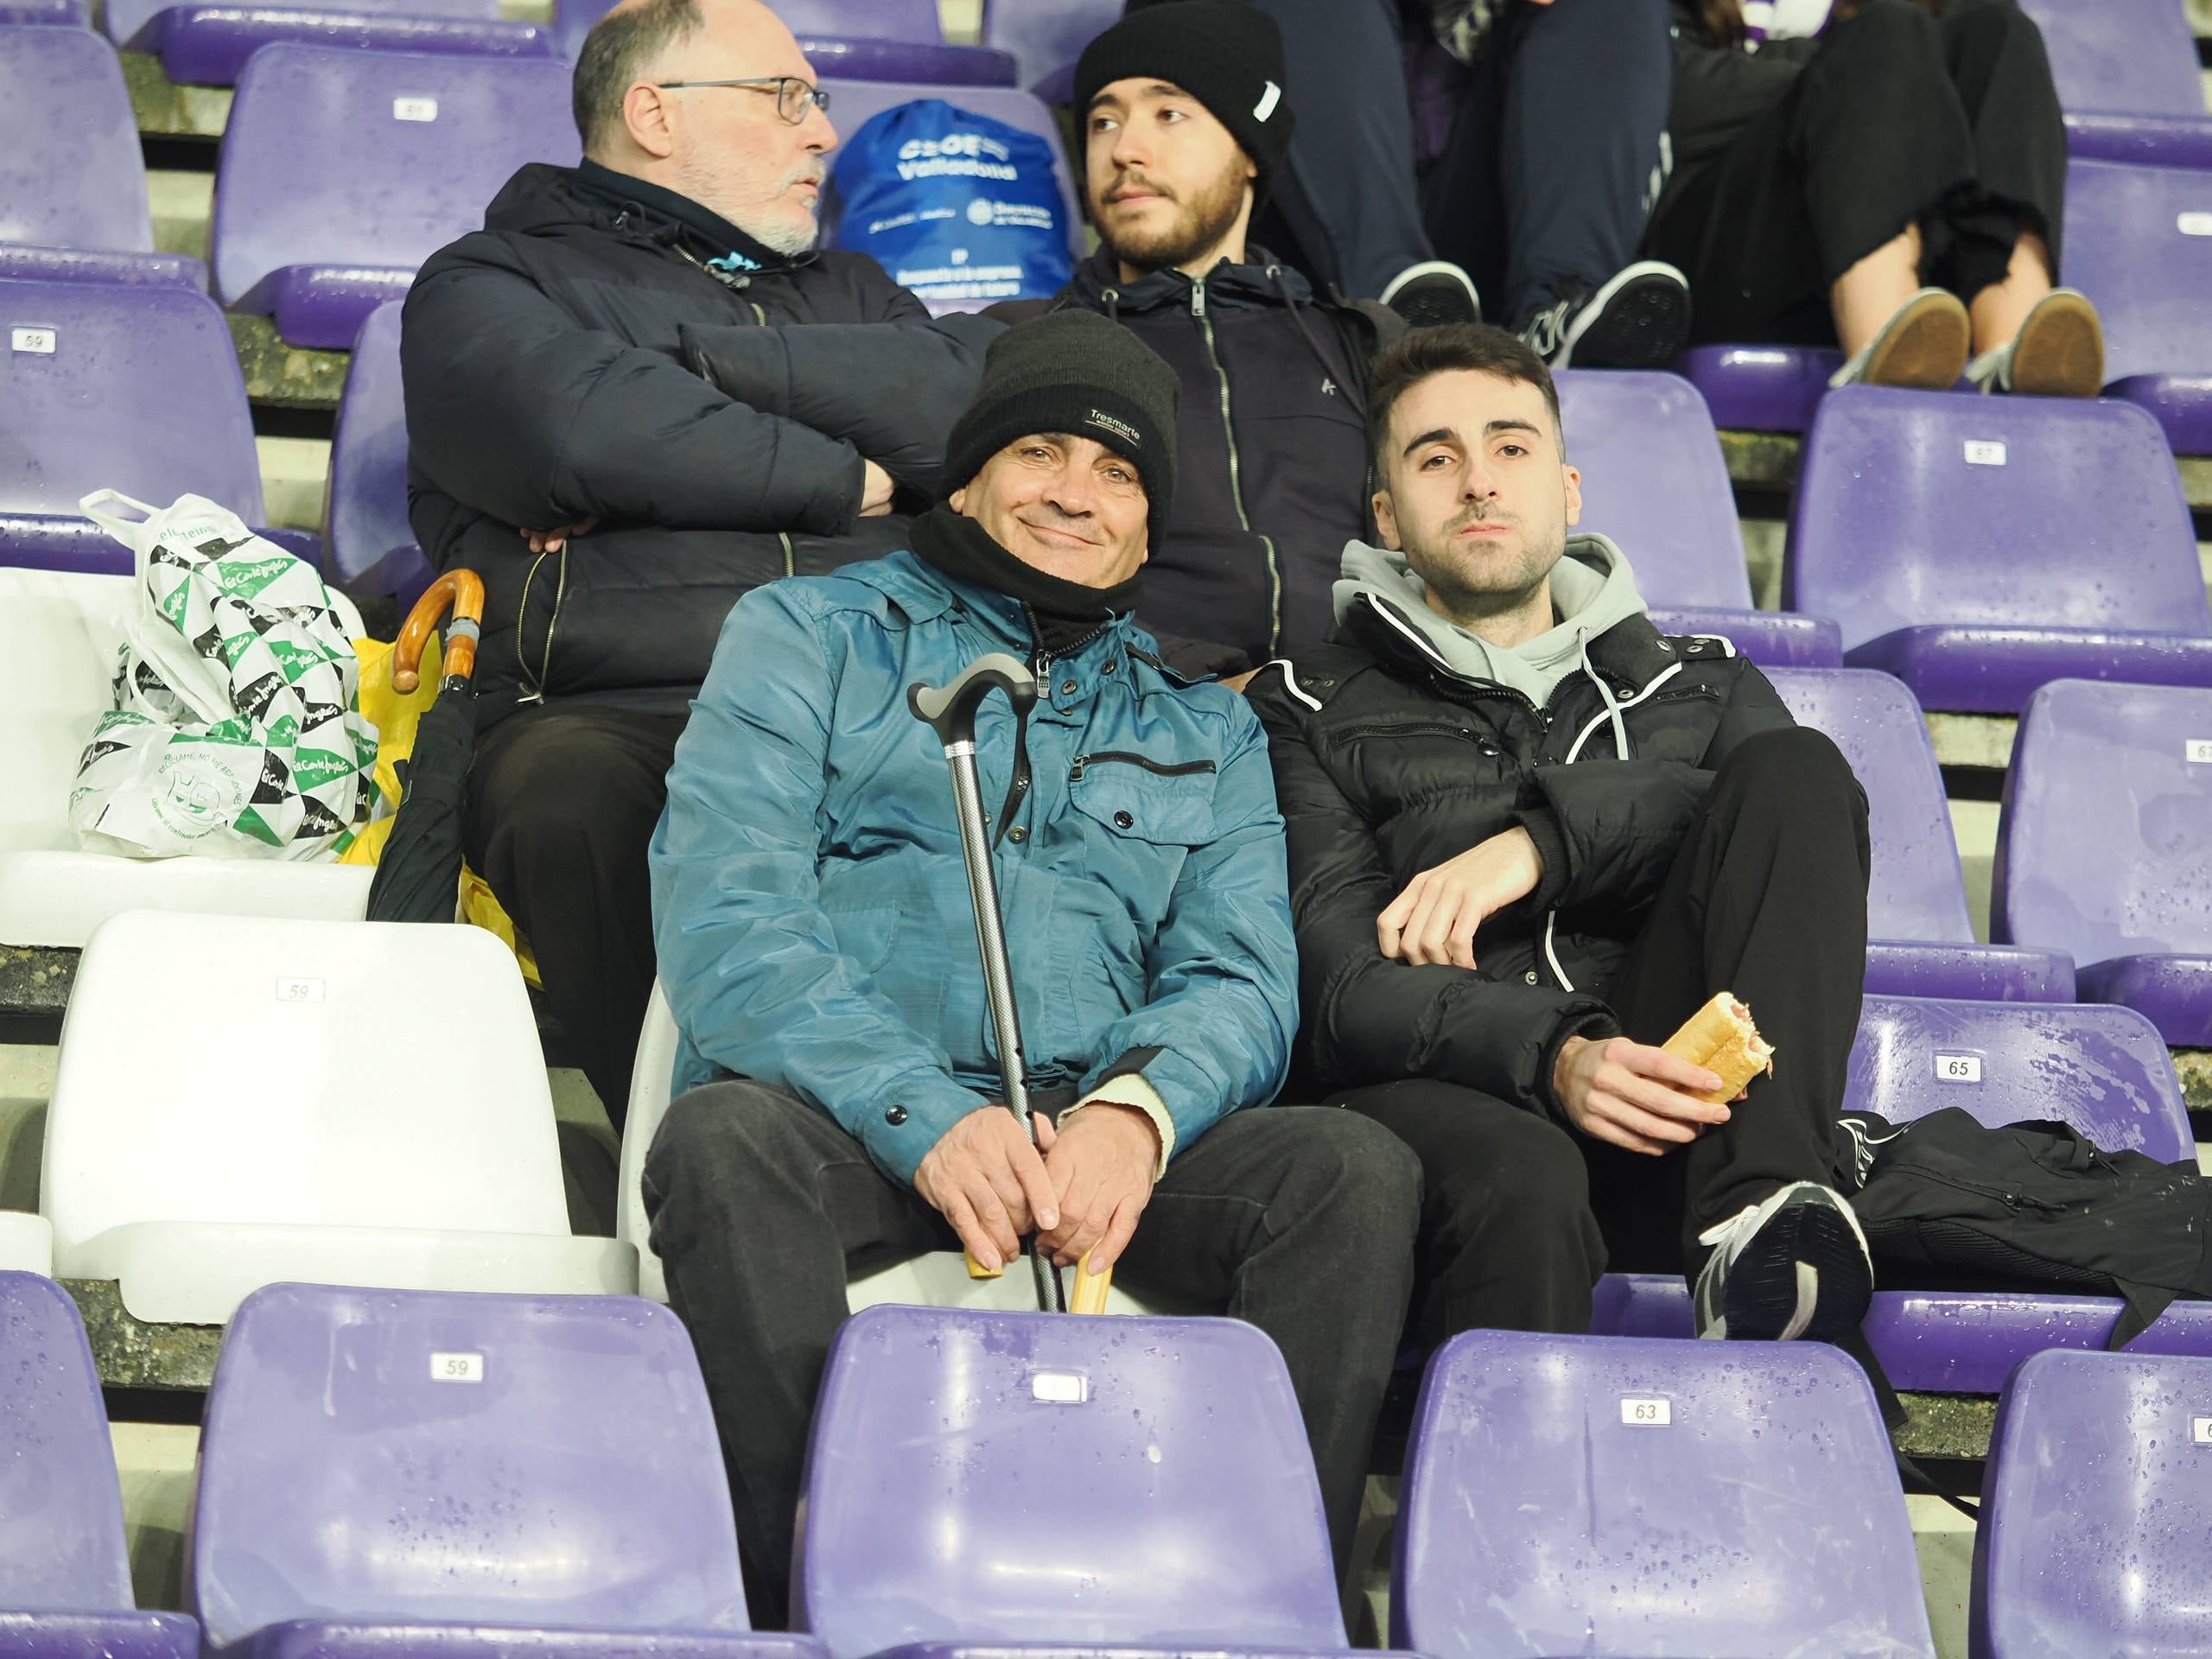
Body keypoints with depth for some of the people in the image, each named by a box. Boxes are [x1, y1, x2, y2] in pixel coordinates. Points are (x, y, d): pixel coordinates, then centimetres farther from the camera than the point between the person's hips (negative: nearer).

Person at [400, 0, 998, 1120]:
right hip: (620, 717, -3)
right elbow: (579, 432, -6)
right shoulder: (488, 283, 19)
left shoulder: (844, 293, 34)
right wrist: (843, 480, 6)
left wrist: (702, 367, 2)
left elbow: (1000, 397, 9)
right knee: (568, 790, -39)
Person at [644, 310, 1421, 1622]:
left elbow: (1239, 978, 12)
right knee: (725, 1142, -37)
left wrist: (1136, 1108, -15)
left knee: (1358, 1170, -24)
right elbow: (723, 912, 0)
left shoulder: (1206, 727, 26)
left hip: (1101, 1136, 3)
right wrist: (927, 1115, -18)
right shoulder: (813, 634, 16)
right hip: (845, 1115, -3)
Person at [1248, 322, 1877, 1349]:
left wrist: (1545, 840, -9)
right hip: (1445, 1096, -2)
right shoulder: (1311, 714, 20)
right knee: (1518, 1184, -40)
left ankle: (1764, 1207, -38)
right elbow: (1343, 991, 3)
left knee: (1794, 767, -19)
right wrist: (1554, 1056, -19)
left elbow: (1812, 810, 4)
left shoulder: (1702, 687, 30)